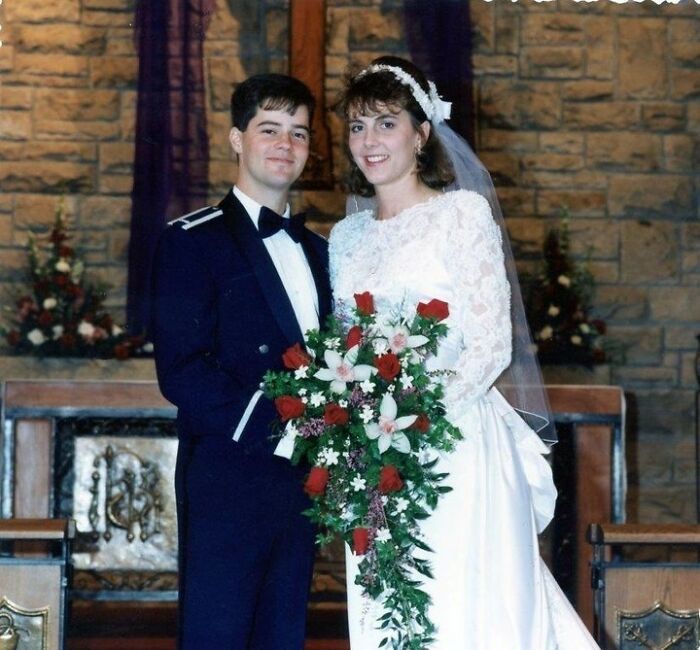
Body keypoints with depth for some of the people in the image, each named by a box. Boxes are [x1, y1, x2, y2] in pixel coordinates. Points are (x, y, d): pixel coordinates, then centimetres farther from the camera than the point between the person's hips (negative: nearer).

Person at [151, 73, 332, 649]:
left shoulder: (316, 251, 18)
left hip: (303, 480, 6)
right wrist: (274, 427, -19)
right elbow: (181, 370, -13)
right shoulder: (194, 241, -3)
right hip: (228, 480, -6)